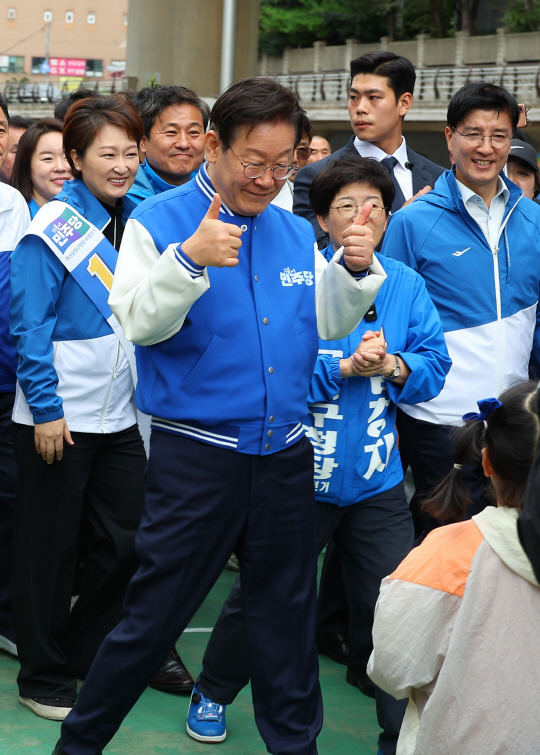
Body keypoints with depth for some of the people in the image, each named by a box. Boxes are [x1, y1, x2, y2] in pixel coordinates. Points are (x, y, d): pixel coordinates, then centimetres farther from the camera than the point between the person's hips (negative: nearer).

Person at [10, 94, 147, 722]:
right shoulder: (53, 227, -13)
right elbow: (29, 323, -14)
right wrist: (46, 407, -17)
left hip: (121, 412, 6)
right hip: (58, 417, -6)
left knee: (121, 541, 11)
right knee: (51, 548, 5)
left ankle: (87, 658, 29)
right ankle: (44, 678, 19)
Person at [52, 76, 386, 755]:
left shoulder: (296, 233, 11)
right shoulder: (158, 222, -4)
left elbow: (324, 322, 14)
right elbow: (139, 321, -16)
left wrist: (354, 272, -4)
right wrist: (189, 259, -31)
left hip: (284, 454, 5)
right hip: (196, 455, -5)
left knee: (286, 613, 14)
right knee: (152, 616, 0)